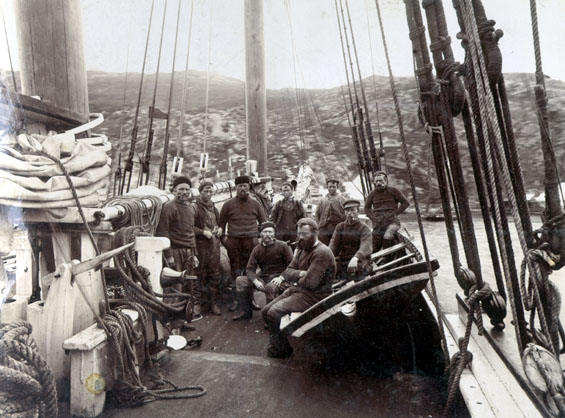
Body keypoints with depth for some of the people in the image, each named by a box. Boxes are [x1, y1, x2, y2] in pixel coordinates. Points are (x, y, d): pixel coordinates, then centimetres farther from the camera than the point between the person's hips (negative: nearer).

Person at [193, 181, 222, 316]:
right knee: (199, 274, -2)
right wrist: (203, 232, -18)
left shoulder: (213, 208, 17)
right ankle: (197, 302, 10)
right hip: (201, 245, -6)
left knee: (215, 274, 8)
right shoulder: (194, 207, -4)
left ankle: (214, 302, 17)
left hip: (214, 245, 6)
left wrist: (220, 229, 9)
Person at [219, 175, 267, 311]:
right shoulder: (228, 204, 5)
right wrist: (223, 238, 6)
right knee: (235, 270, 4)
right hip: (233, 240, 0)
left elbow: (263, 222, 14)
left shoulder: (255, 204, 7)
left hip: (251, 240, 1)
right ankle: (235, 299, 13)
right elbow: (222, 222, 11)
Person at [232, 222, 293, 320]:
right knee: (240, 280, -12)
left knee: (270, 287, -38)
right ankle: (246, 311, 2)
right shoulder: (257, 249, 5)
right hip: (263, 277, 5)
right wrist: (255, 281, -18)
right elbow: (250, 269, 1)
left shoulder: (282, 246, -5)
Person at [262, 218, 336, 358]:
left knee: (274, 312, -20)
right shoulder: (301, 249, 12)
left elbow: (310, 282, -25)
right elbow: (289, 271, 6)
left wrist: (296, 282, -4)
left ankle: (280, 349, 2)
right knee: (266, 311, 2)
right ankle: (278, 344, 17)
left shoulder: (321, 253, -18)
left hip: (314, 296, -9)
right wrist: (300, 273, -16)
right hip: (297, 290, 10)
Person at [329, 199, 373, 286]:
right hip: (342, 261, 3)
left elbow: (366, 246, -21)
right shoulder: (340, 227, 13)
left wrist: (355, 258, -44)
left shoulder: (364, 228, -1)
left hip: (360, 261, -3)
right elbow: (333, 245, 0)